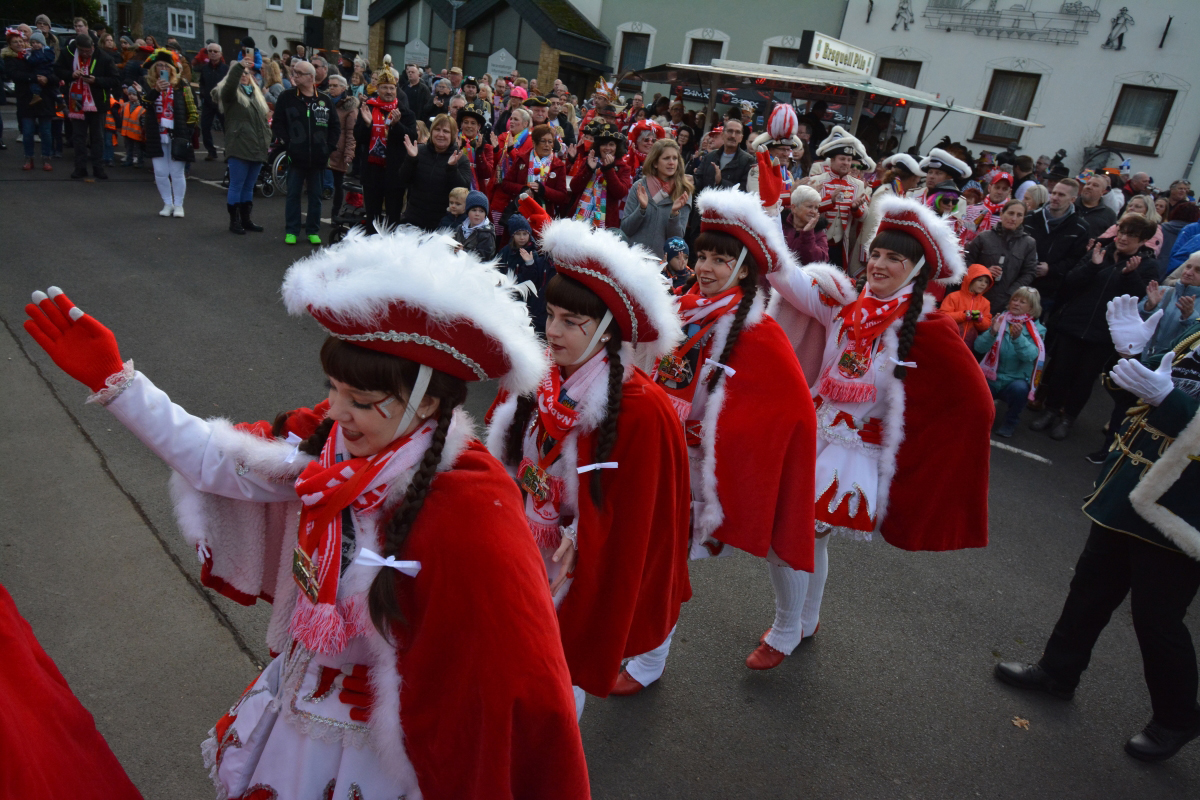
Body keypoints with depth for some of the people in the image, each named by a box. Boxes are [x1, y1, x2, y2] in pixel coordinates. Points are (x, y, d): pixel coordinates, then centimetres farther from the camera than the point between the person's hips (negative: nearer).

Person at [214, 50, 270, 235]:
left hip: (257, 148, 6)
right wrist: (239, 66, -34)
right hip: (239, 147, -6)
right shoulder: (230, 93, 1)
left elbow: (263, 120, 22)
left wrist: (267, 140, 14)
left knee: (249, 186, 12)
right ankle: (234, 221, 5)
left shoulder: (256, 93, 20)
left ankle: (246, 219, 20)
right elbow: (230, 83, -23)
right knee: (236, 185, -2)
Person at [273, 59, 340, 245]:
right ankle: (291, 231, 14)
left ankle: (313, 231, 19)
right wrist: (287, 143, -8)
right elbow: (277, 124, 2)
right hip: (296, 157, -1)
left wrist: (329, 146, 1)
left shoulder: (325, 100, 5)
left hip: (318, 159, 1)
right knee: (293, 194, 5)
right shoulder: (286, 98, 1)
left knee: (316, 196, 9)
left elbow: (335, 127, 11)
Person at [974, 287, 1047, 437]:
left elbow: (1030, 355, -24)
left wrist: (1018, 337, -42)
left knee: (1019, 388, -35)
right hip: (991, 377, 1)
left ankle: (1010, 422, -7)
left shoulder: (1037, 330, -4)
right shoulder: (999, 320, 0)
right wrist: (992, 332, -31)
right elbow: (979, 347, -12)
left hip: (1016, 380, -1)